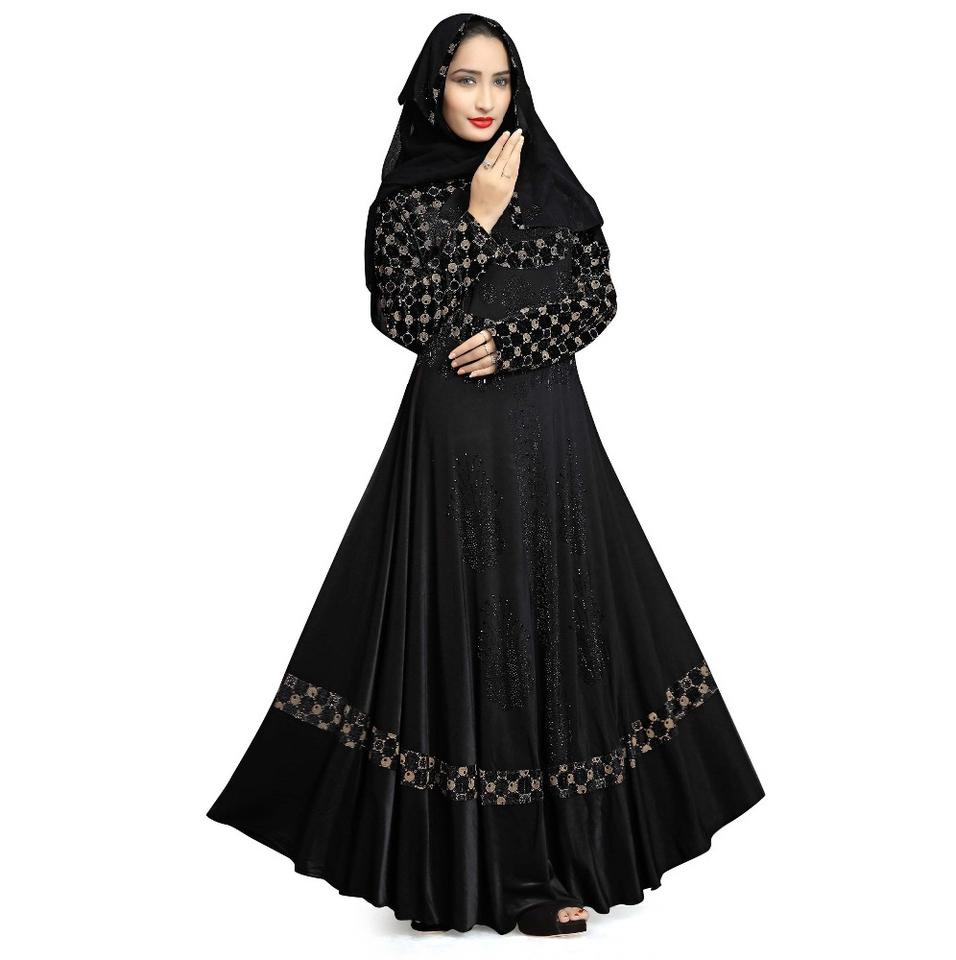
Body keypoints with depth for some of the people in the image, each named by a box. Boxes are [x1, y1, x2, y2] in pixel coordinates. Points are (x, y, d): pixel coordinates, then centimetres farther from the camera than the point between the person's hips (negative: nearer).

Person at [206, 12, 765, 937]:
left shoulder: (551, 183, 12)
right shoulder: (407, 199, 4)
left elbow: (599, 296, 5)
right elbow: (402, 317, -8)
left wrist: (514, 338, -10)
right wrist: (480, 222, -10)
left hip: (552, 429, 3)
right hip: (458, 436, -3)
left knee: (560, 613, 2)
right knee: (476, 624, -4)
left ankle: (567, 841, 12)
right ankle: (503, 869, 4)